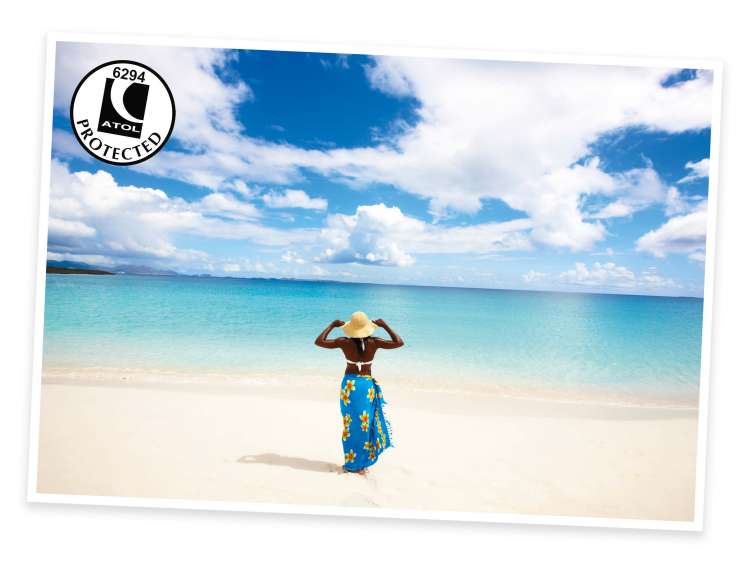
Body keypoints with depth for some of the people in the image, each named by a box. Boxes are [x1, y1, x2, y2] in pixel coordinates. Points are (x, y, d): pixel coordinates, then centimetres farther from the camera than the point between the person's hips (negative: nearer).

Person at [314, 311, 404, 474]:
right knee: (365, 424, 12)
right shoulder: (374, 342, -13)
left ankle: (351, 462, 21)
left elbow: (318, 341, -4)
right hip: (367, 385, 0)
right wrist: (385, 325, 0)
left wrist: (332, 325, 3)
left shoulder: (344, 342, -12)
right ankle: (361, 463, 19)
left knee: (350, 424, 12)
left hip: (349, 385, 1)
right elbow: (399, 343, -5)